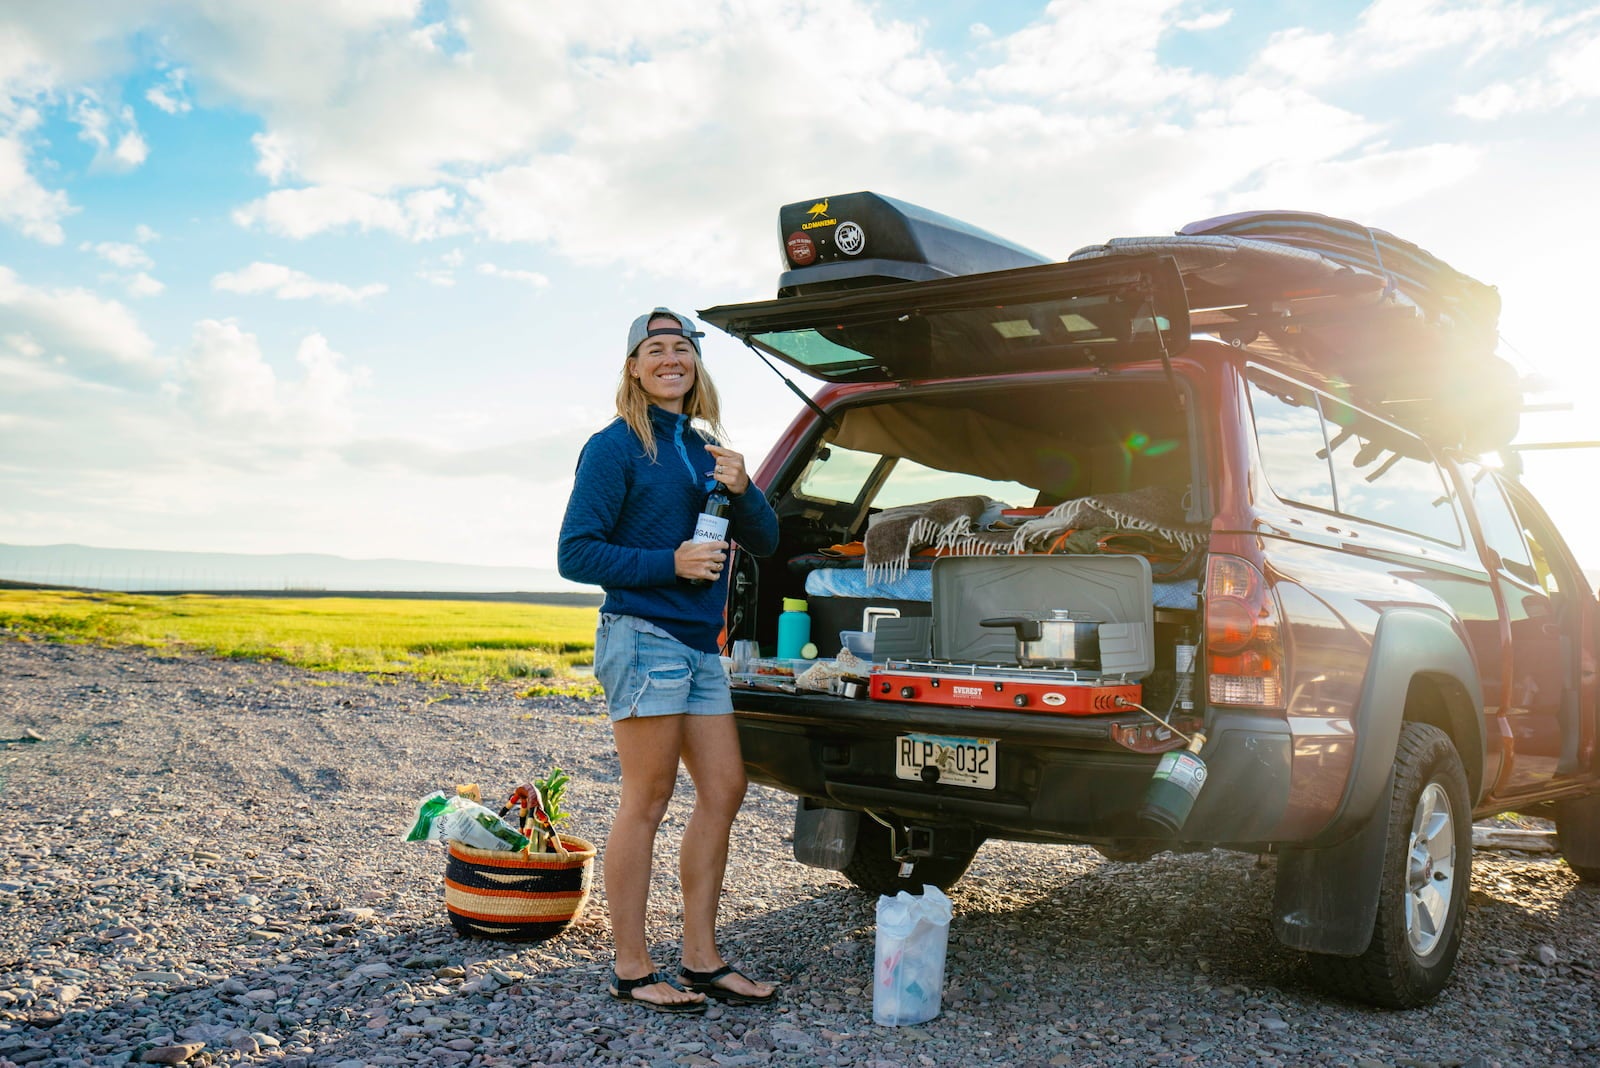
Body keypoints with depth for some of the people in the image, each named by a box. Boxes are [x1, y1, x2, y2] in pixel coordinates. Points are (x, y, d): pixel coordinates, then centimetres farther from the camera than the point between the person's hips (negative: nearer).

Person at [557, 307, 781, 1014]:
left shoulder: (707, 449, 17)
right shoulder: (615, 447, -4)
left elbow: (764, 543, 16)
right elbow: (575, 553, -9)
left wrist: (742, 491, -4)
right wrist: (669, 563, -16)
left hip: (699, 647, 8)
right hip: (643, 639, -8)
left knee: (723, 792, 7)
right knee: (647, 801, -4)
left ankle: (702, 960, 17)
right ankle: (632, 969, 7)